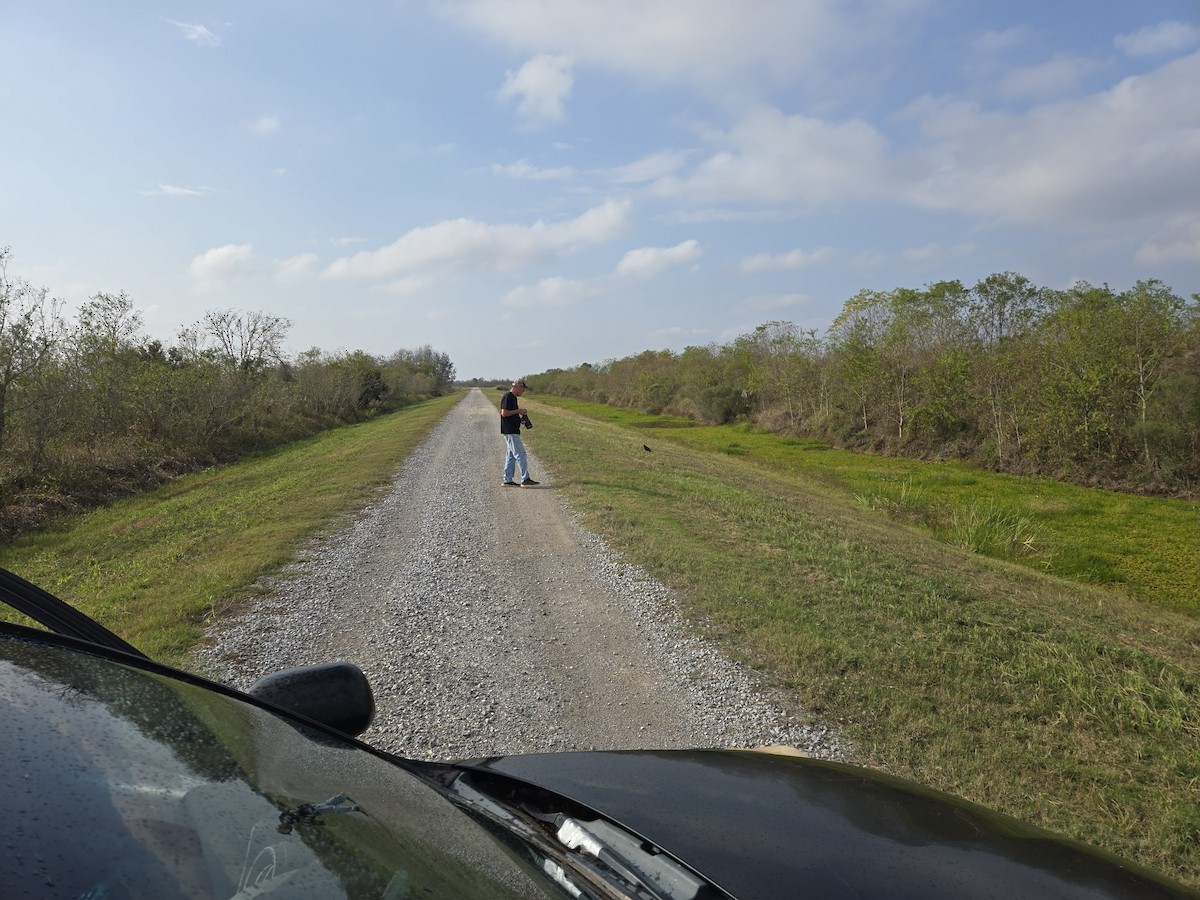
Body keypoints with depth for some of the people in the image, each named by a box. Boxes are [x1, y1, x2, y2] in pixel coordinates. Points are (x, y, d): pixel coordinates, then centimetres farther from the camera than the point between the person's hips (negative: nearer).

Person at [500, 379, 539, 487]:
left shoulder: (513, 397, 17)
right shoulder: (507, 397, -14)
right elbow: (504, 413, -21)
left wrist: (521, 415, 10)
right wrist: (518, 410, -15)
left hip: (513, 431, 10)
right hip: (510, 431, -10)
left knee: (511, 456, 11)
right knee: (520, 454, -9)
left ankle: (507, 480, 15)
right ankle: (525, 479, -7)